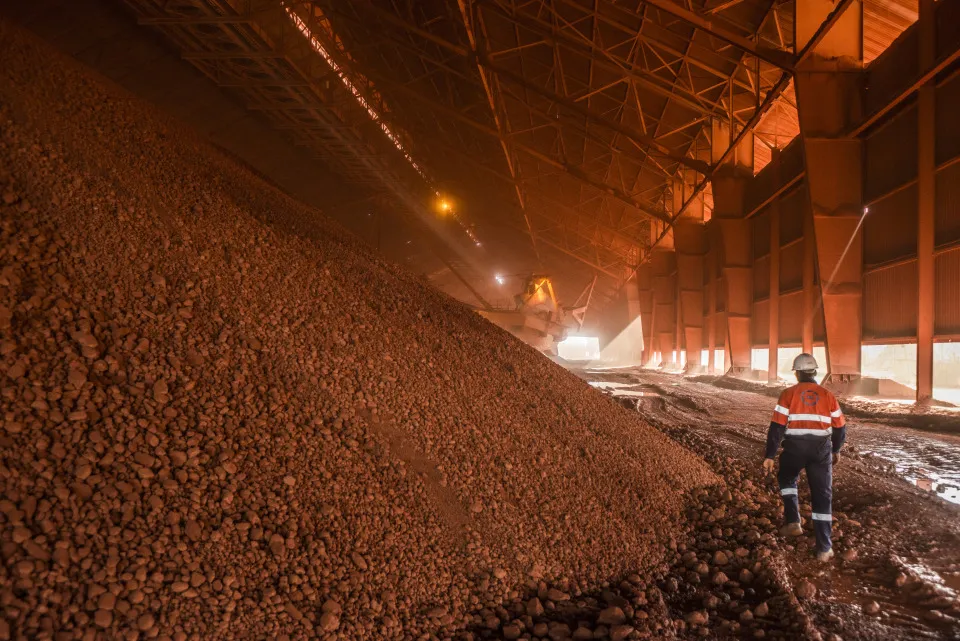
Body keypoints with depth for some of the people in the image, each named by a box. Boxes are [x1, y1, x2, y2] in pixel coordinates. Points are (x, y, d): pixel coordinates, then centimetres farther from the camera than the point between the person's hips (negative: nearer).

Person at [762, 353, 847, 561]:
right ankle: (824, 549, 10)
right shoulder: (828, 396, 6)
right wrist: (836, 450, 29)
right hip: (821, 449, 2)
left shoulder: (788, 394, -2)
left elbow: (777, 427, -6)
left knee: (786, 480, 27)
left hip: (794, 447, -2)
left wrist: (769, 456, -2)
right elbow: (840, 427, 11)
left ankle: (793, 521, 13)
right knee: (822, 496, 8)